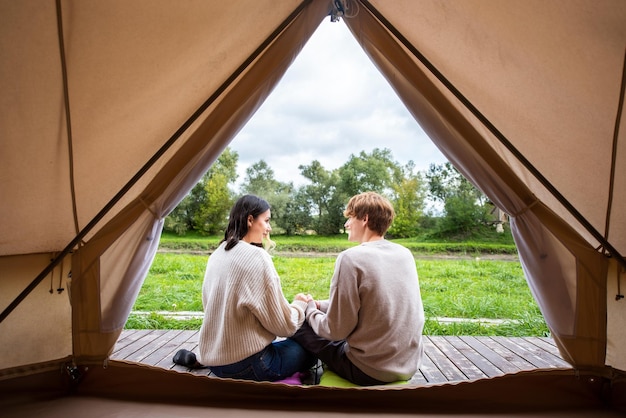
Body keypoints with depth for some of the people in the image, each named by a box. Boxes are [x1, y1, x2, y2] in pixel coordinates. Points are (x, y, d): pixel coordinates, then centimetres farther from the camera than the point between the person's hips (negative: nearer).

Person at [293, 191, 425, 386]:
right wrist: (322, 305, 12)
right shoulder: (405, 254, 1)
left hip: (369, 373, -7)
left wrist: (310, 309, 2)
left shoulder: (351, 258, -20)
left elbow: (336, 330, -17)